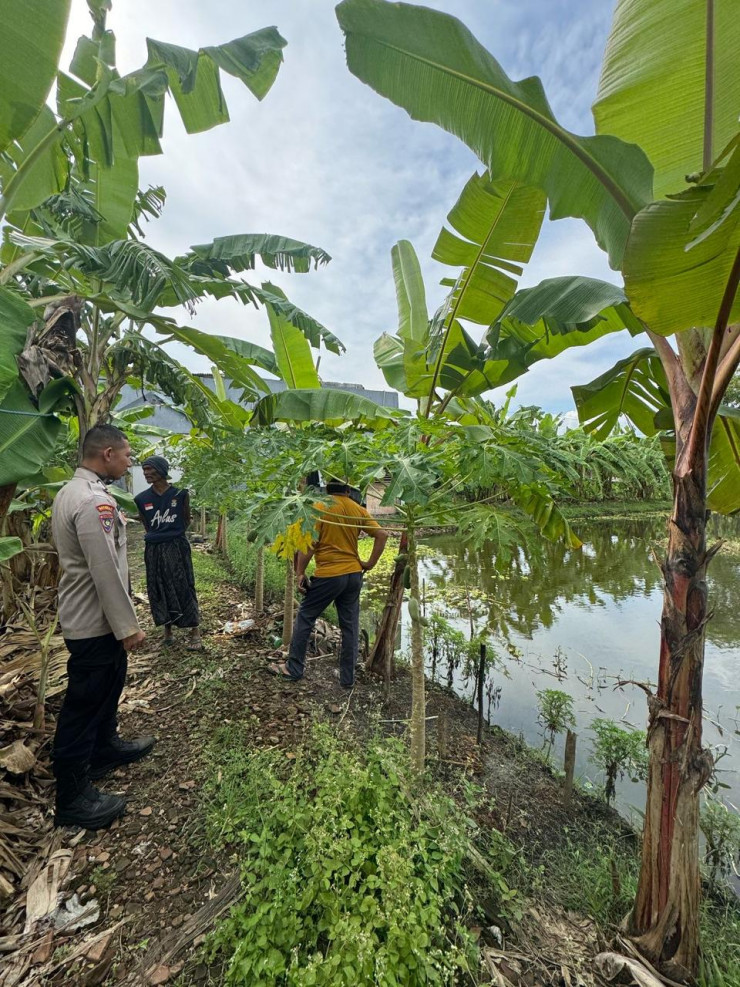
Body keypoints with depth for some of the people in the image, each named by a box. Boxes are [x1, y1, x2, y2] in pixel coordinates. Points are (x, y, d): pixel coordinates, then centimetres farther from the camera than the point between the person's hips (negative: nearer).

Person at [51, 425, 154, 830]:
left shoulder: (71, 491, 8)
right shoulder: (94, 501, -26)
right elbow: (106, 571, -27)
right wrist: (128, 626, -18)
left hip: (88, 615, 10)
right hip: (95, 622, -10)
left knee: (107, 687, 26)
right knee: (84, 702, 6)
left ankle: (106, 747, 47)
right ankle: (72, 798, 24)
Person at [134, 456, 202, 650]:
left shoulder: (180, 494, -7)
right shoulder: (141, 498, 0)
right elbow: (145, 524, 15)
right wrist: (155, 537, 12)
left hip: (177, 548, -3)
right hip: (153, 550, 3)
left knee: (183, 588, 1)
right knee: (159, 590, 11)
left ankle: (195, 630, 9)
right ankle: (167, 629, 27)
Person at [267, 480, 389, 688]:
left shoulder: (320, 507, -10)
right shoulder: (358, 510, 3)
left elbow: (308, 544, -15)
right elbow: (382, 535, 0)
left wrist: (300, 572, -7)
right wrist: (370, 563, 5)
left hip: (328, 575, -4)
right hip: (354, 575, 5)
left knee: (305, 617, 14)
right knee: (350, 626, 12)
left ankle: (293, 669, 25)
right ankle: (347, 678, 22)